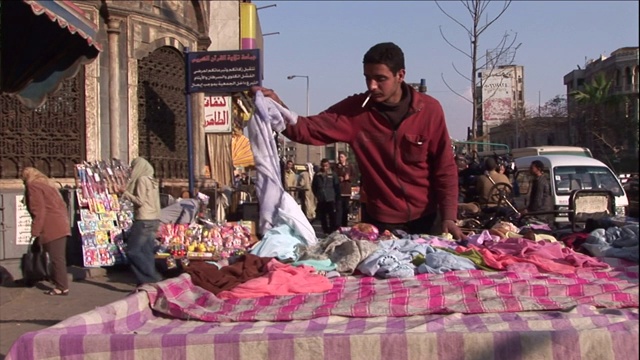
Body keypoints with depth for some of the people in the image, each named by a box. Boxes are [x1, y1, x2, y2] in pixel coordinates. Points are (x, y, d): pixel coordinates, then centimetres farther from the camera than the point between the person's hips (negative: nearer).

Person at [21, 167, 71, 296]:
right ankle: (59, 284, 17)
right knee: (58, 257, 12)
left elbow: (38, 210, -13)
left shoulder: (32, 186, -4)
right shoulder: (48, 184, 23)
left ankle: (62, 287, -5)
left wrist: (35, 230, -12)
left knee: (56, 258, -6)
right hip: (61, 226, 9)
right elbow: (62, 205, 21)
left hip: (51, 228, -9)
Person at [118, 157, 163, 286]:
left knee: (132, 251, -4)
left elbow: (140, 201, -16)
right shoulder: (152, 180, 15)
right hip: (153, 220, 9)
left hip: (144, 221, -9)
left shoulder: (142, 179, -11)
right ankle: (148, 280, 9)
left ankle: (153, 277, -8)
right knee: (147, 252, 10)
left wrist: (126, 193, -7)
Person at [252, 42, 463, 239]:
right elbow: (309, 130, -14)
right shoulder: (355, 109, -8)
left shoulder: (429, 110, -10)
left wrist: (449, 217, -11)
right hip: (379, 222, 0)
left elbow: (444, 169, -5)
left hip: (424, 219, 0)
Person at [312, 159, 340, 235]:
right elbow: (314, 186, 13)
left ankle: (334, 231, -1)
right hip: (321, 200, 3)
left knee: (332, 216, -7)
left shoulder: (332, 175, -1)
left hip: (331, 199, -3)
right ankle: (326, 231, 18)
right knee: (322, 217, 8)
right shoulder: (317, 175, 4)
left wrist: (336, 196, 2)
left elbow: (337, 186, 3)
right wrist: (317, 195, 9)